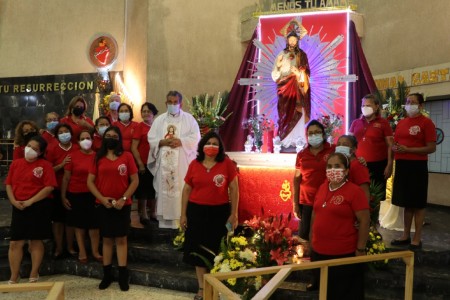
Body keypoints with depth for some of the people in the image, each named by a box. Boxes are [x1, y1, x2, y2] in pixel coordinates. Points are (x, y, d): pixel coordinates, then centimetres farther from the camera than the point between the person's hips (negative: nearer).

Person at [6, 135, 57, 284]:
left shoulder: (45, 165, -5)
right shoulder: (16, 163, 9)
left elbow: (49, 187, -12)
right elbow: (9, 184, 10)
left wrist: (30, 201, -15)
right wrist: (13, 201, -6)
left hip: (39, 207, -4)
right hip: (19, 208, 4)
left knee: (36, 240, 5)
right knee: (15, 242, 3)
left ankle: (34, 275, 19)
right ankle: (13, 278, 14)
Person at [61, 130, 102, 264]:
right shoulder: (73, 156, -4)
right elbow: (66, 177, -1)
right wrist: (63, 196, -2)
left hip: (93, 194, 0)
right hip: (75, 194, 0)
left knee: (94, 224, 4)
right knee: (79, 224, 9)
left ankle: (95, 251, 18)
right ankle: (82, 251, 21)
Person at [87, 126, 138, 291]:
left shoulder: (127, 156, -1)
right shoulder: (98, 157, 4)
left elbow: (135, 180, -2)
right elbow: (90, 181, 2)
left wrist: (124, 198, -12)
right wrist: (102, 198, -10)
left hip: (122, 205, -1)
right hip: (104, 205, 2)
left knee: (121, 239, 4)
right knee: (107, 239, 8)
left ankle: (123, 275, 10)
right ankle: (107, 274, 18)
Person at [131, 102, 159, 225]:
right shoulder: (139, 126, -7)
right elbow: (134, 148, -9)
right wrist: (140, 164, -12)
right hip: (143, 164, -4)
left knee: (154, 189, 14)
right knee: (142, 190, 5)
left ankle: (153, 213, 28)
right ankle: (143, 215, 18)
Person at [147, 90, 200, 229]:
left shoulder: (189, 118, 6)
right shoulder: (159, 119, 13)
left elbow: (195, 137, -3)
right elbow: (151, 138, 5)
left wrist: (180, 141, -16)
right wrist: (163, 142, -13)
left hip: (183, 162, -2)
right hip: (164, 162, 2)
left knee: (182, 190, -4)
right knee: (164, 189, 1)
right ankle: (164, 220, 8)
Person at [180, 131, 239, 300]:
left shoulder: (227, 164, -4)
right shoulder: (194, 164, 1)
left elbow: (234, 189, -2)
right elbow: (186, 190, 5)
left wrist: (234, 214, -5)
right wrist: (183, 214, 3)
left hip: (219, 212, -2)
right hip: (197, 211, 2)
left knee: (216, 250, 8)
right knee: (199, 249, 10)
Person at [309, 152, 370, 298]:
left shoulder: (354, 191, -14)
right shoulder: (322, 188, 6)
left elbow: (364, 221, -15)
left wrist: (360, 249, -15)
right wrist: (311, 240, 14)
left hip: (344, 254, -6)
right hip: (319, 251, 7)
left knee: (345, 293, 11)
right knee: (324, 291, 22)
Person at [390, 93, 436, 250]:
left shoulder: (426, 122, -7)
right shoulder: (401, 123, 13)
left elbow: (431, 148, -13)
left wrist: (407, 149, -19)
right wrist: (395, 148, -1)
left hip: (417, 166, -7)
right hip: (401, 165, 7)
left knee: (418, 204, 1)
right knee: (406, 202, 13)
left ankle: (417, 239, 10)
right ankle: (406, 235, 23)